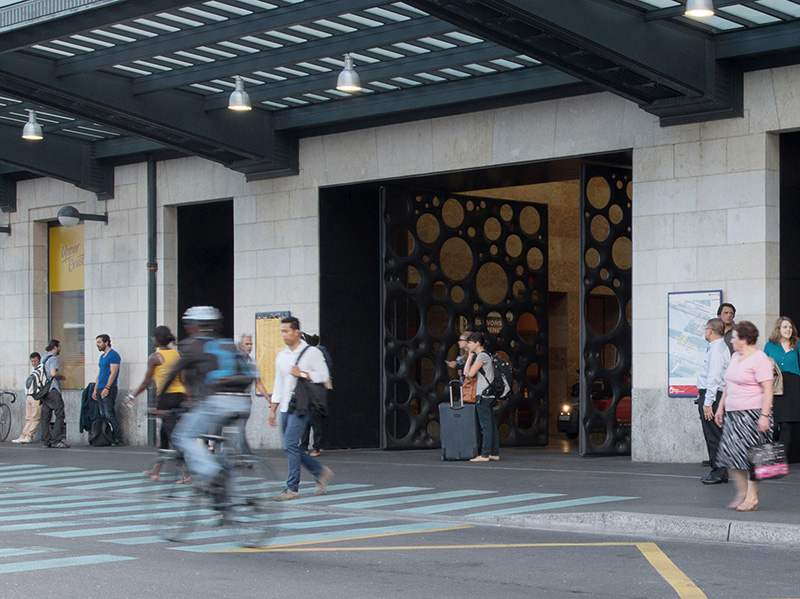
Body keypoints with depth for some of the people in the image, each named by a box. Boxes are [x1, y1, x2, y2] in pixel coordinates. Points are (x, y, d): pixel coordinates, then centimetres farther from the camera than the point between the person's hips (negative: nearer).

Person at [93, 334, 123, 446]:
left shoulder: (113, 355, -7)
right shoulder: (102, 356, 20)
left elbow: (113, 373, -15)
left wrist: (107, 388, -21)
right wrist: (95, 389, 17)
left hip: (109, 389, -9)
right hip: (101, 390, 9)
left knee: (109, 415, -12)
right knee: (103, 415, 4)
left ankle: (118, 439, -9)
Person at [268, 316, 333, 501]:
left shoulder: (312, 352, -3)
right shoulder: (281, 356, 15)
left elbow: (323, 375, -7)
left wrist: (301, 374, -14)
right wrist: (273, 409, 14)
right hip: (285, 407, 7)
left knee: (291, 443, -14)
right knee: (291, 446, 6)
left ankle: (292, 488, -10)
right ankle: (321, 472, 23)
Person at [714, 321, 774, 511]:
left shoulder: (759, 359, -13)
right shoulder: (736, 357, 15)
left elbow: (768, 390, -18)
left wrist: (764, 415, -24)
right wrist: (721, 407, 22)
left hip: (752, 414, -8)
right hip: (733, 414, 8)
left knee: (752, 456, -3)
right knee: (729, 454, 4)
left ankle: (752, 497, 4)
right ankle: (742, 492, 15)